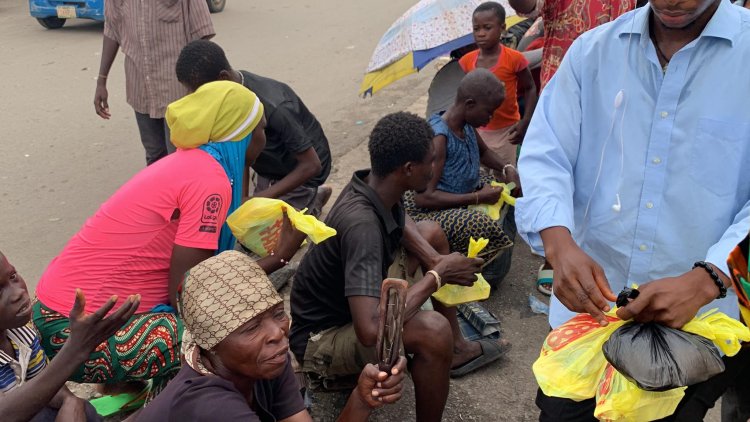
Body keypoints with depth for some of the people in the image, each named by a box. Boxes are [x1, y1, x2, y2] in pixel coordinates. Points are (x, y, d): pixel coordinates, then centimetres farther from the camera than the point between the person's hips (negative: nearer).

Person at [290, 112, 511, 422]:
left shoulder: (375, 186, -11)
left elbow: (404, 226, 13)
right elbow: (370, 330, -44)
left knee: (431, 232, 14)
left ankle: (457, 349, 23)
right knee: (433, 330, -35)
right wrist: (438, 275, -29)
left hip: (354, 301, 9)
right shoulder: (361, 224, -35)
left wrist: (438, 263, -8)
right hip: (321, 338, -9)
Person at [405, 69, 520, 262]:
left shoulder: (467, 125, -1)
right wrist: (478, 198, -26)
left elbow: (484, 152, 21)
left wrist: (507, 168, 0)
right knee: (486, 226, -31)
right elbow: (424, 197, -29)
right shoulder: (438, 137, -26)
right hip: (427, 211, -10)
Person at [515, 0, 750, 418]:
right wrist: (559, 244, -23)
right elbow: (545, 157, -5)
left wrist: (704, 282, -27)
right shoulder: (593, 50, 1)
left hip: (699, 322, -1)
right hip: (586, 305, 1)